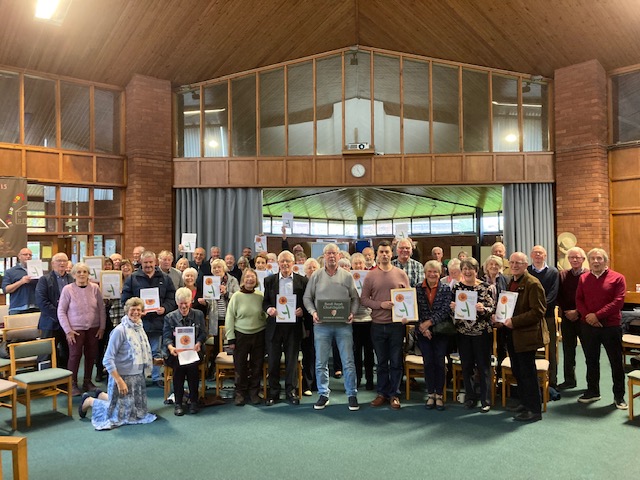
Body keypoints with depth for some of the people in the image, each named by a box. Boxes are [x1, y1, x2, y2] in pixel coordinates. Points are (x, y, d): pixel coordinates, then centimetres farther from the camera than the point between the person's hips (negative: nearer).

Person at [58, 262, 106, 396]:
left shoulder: (95, 288, -1)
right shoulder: (67, 289, -7)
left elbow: (101, 308, 5)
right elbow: (61, 311, -4)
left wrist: (102, 327, 3)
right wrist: (68, 330, -7)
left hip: (93, 328, 3)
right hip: (76, 329, -2)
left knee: (91, 355, 8)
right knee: (75, 355, 0)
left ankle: (87, 382, 25)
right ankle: (73, 384, 15)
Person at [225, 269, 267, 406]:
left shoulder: (260, 296, 1)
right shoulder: (237, 296, -4)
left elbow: (266, 315, 8)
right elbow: (229, 318, -2)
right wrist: (231, 338, -5)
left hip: (259, 335, 2)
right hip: (241, 335, -1)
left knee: (257, 366, 8)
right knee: (240, 366, 5)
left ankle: (254, 392, 23)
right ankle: (240, 393, 21)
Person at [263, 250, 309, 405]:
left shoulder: (302, 280, 4)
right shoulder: (269, 280, 7)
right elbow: (265, 301, 8)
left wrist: (302, 311, -14)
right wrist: (268, 309, -12)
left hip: (293, 326, -1)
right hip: (274, 325, 1)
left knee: (292, 359, 7)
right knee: (273, 360, 6)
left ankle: (291, 391, 21)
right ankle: (273, 392, 19)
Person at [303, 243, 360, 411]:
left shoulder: (347, 276, 5)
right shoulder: (316, 276, 5)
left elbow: (355, 298, 8)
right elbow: (307, 298, 7)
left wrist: (352, 313, -8)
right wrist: (313, 312, -8)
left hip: (343, 324, 0)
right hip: (322, 324, 1)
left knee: (348, 362, 2)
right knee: (321, 363, 7)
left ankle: (352, 395, 15)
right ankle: (323, 394, 21)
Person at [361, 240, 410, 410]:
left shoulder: (401, 274, 2)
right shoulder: (370, 276, 1)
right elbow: (363, 299, -1)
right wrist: (381, 304, -15)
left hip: (397, 324, 0)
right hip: (377, 324, 1)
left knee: (396, 362, 7)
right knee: (381, 362, 12)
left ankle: (394, 394, 19)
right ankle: (382, 393, 24)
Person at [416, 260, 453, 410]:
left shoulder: (446, 289, -2)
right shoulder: (417, 289, 2)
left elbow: (446, 310, -10)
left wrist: (430, 322, -16)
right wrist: (422, 327, -11)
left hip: (441, 331, -1)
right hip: (423, 332, 1)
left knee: (439, 363, 1)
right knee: (428, 362, 4)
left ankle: (439, 395, 14)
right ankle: (430, 394, 17)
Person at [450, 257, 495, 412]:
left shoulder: (485, 287, -5)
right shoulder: (457, 287, 3)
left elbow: (492, 308, -5)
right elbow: (453, 308, 10)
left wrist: (483, 309, -25)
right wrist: (452, 307, -12)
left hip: (482, 331, -3)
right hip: (462, 332, 3)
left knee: (483, 366, 4)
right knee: (466, 366, 10)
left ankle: (486, 400, 15)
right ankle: (470, 398, 24)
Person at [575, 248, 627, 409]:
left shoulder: (617, 278, -5)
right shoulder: (583, 278, 7)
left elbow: (618, 301, -13)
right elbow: (579, 300, 4)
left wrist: (597, 315, -17)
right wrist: (587, 316, -12)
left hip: (611, 326, -3)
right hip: (588, 326, 3)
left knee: (616, 362, 6)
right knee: (591, 361, 13)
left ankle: (619, 396, 18)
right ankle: (592, 392, 26)